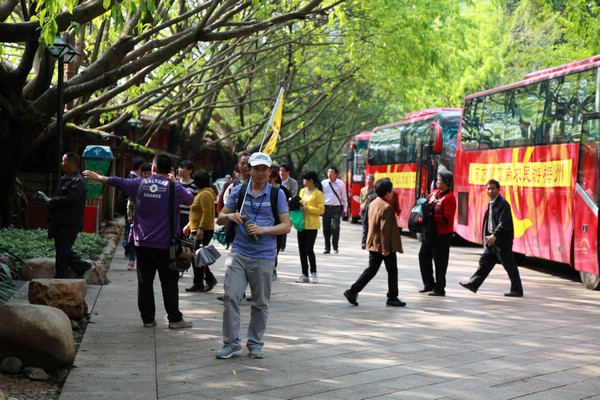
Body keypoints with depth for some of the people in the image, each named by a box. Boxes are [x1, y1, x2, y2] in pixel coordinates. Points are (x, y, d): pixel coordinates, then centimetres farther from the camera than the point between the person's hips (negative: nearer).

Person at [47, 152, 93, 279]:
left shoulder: (78, 181, -13)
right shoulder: (65, 178, 20)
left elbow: (71, 199, -25)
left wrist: (52, 201, -15)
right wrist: (51, 201, 8)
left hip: (69, 224, -10)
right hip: (61, 221, 10)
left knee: (63, 250, -6)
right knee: (64, 250, 12)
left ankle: (61, 277, 1)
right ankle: (84, 268, 19)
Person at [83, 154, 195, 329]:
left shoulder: (140, 184, 2)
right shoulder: (174, 188, -7)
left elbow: (117, 182, 16)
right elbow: (190, 199, 10)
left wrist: (98, 177, 33)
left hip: (142, 242, 3)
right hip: (165, 244, -3)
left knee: (145, 281, 8)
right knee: (169, 282, 2)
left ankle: (147, 318, 10)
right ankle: (175, 318, 3)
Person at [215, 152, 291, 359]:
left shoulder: (277, 194, 2)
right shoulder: (239, 191, 8)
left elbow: (286, 226, -1)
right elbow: (220, 219, 12)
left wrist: (263, 229, -16)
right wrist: (230, 216, -11)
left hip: (264, 256, -1)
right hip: (239, 253, 1)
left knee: (260, 303, 6)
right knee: (231, 297, -8)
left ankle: (255, 343, 20)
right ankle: (232, 343, 1)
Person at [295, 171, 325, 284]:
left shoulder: (318, 193, -7)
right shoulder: (302, 191, 13)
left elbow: (321, 210, -11)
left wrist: (307, 208, -18)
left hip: (312, 225, -7)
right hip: (302, 223, 7)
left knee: (309, 249, -12)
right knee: (302, 250, 5)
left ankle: (314, 273, 4)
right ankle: (304, 275, 11)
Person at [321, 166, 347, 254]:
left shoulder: (340, 184, 4)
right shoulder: (323, 183, 6)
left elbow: (344, 197, 10)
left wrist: (344, 209, 8)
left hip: (337, 208, -2)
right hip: (326, 207, 2)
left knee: (335, 227, -12)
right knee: (326, 228, 4)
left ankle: (335, 247, 2)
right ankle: (327, 248, 15)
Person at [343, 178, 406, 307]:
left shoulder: (373, 204, 9)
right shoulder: (387, 207, -19)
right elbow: (385, 229, -21)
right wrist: (386, 248, -19)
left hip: (373, 244, 8)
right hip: (386, 245, -8)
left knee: (371, 269, 11)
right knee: (392, 270, 6)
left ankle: (353, 291, 2)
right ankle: (392, 298, 13)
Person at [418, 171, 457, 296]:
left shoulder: (449, 198, -14)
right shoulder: (434, 193, 11)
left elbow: (446, 218, -21)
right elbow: (429, 207, 23)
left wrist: (432, 216, -20)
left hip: (442, 235, -9)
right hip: (430, 232, 9)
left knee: (440, 261, -2)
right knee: (423, 255, 11)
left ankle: (439, 289, 8)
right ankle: (429, 285, 23)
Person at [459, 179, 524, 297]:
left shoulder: (503, 204, -14)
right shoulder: (491, 204, 14)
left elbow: (503, 224, -24)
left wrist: (495, 235, -33)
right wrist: (487, 237, 18)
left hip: (501, 242, -9)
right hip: (492, 240, 9)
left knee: (510, 266, -2)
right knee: (484, 262, 10)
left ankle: (517, 290, 5)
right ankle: (473, 284, 14)